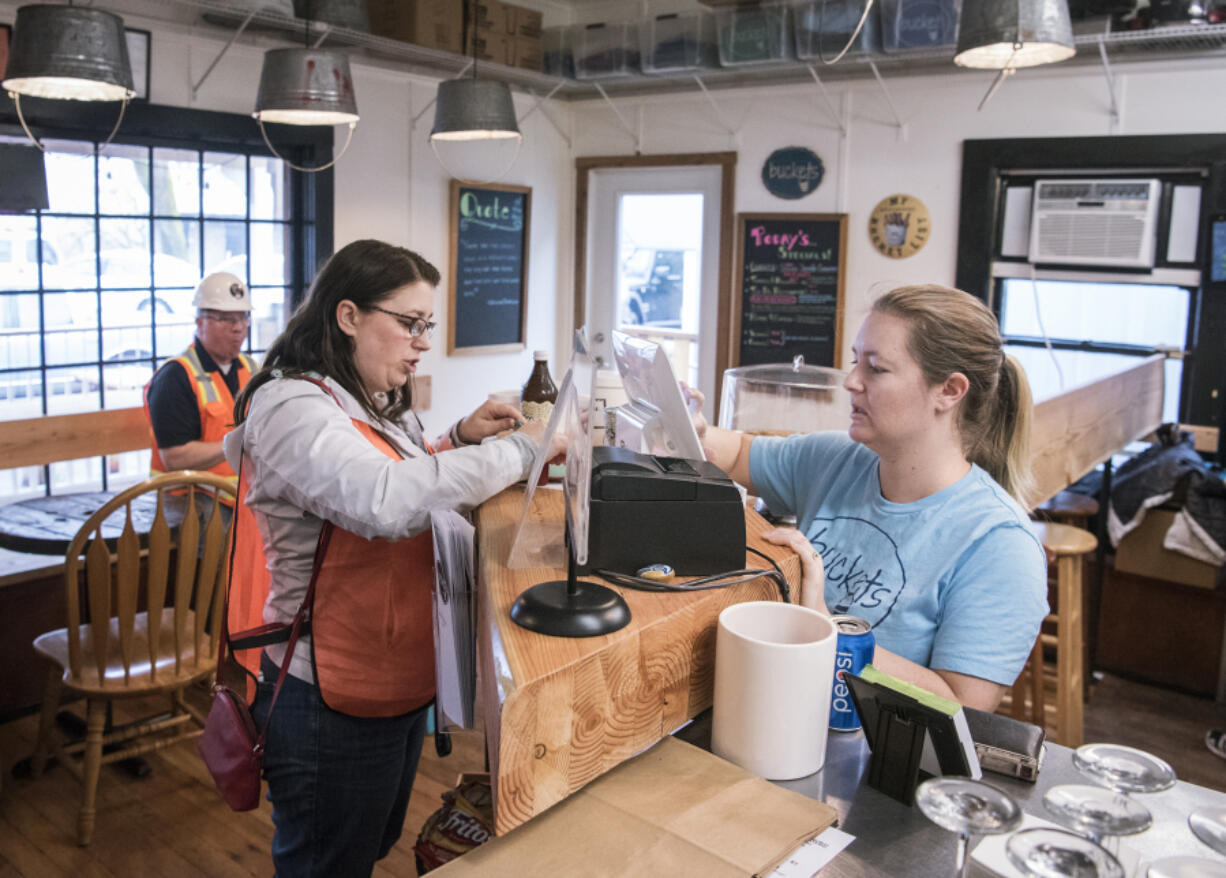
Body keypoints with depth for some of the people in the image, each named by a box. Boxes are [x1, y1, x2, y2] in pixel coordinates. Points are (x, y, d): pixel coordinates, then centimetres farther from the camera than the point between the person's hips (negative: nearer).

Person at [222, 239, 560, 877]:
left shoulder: (375, 404, 8)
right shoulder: (292, 407, -24)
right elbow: (386, 500, -40)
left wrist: (459, 439, 3)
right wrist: (518, 450, -31)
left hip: (399, 678, 9)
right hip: (332, 703, -9)